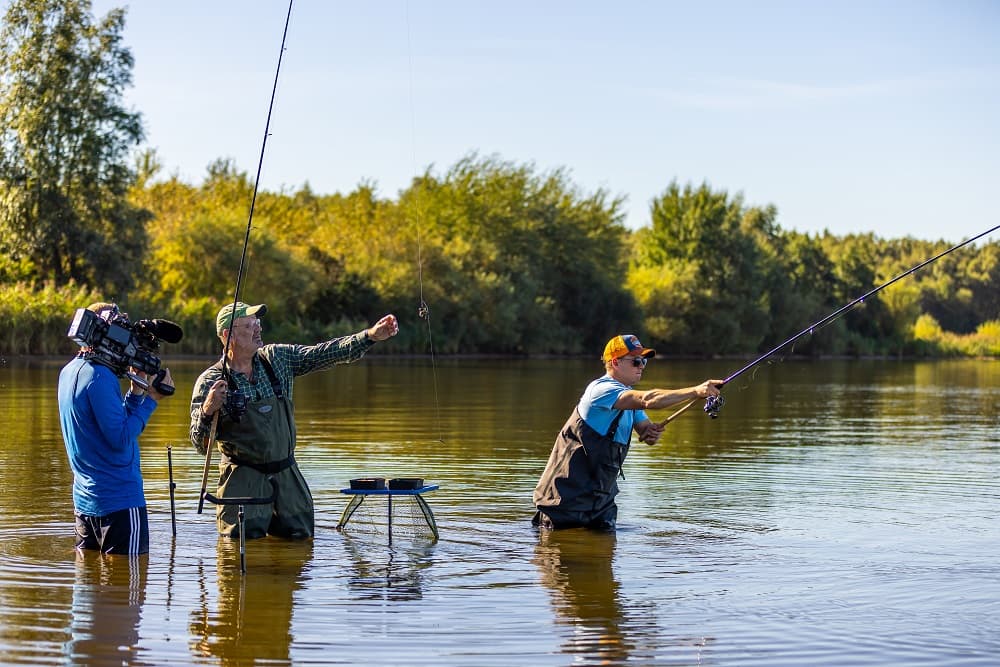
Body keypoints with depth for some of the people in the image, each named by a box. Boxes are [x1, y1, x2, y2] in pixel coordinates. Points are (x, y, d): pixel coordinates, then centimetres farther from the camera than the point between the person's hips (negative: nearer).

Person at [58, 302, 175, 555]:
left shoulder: (69, 371, 11)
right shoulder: (100, 377, -19)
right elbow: (121, 439, -20)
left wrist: (136, 392, 6)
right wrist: (151, 399, -13)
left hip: (84, 500, 10)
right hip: (119, 499, -10)